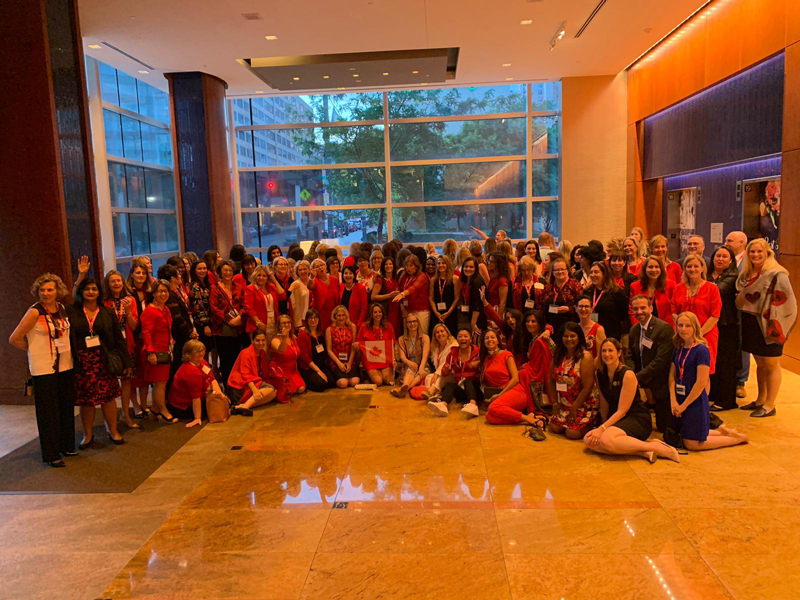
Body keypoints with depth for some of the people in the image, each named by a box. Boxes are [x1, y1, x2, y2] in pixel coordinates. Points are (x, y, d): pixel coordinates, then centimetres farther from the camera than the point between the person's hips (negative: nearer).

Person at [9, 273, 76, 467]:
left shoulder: (63, 308, 3)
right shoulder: (34, 312, -13)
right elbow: (14, 339, -8)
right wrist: (35, 349, 1)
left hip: (65, 366, 6)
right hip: (43, 369, -5)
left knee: (67, 407, 13)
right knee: (48, 412, 2)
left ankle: (66, 446, 28)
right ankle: (51, 455, 13)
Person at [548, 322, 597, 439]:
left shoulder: (585, 357, -16)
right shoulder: (558, 356, 3)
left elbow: (587, 388, -18)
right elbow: (552, 380, 9)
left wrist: (574, 409, -15)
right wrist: (556, 402, 2)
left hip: (584, 404, -6)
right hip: (564, 404, 6)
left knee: (573, 433, -16)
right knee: (554, 428, -6)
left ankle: (591, 425, 14)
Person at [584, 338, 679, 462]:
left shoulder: (628, 375, -14)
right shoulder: (600, 374, 6)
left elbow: (622, 410, -15)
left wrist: (602, 429, -21)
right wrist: (603, 426, 1)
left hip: (638, 420, -7)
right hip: (616, 420, 7)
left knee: (606, 439, -35)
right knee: (589, 440, -21)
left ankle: (656, 447, -19)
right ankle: (641, 452, -20)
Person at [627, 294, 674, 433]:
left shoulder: (664, 328, -19)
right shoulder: (634, 329, 8)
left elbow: (661, 360, -25)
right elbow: (630, 357, 8)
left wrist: (638, 378, -24)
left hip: (661, 384, -7)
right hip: (643, 383, 7)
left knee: (664, 427, -2)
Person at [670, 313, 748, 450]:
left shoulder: (701, 350, -17)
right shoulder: (678, 349, 5)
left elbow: (701, 383, -20)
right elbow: (672, 376, 2)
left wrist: (684, 405, -15)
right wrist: (673, 401, -10)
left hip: (695, 401, -7)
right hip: (680, 400, 7)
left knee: (691, 443, -1)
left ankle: (738, 438, 15)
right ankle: (721, 432, 30)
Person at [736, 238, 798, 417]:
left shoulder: (777, 275, -13)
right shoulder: (747, 275, 9)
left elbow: (785, 303, -17)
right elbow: (741, 300, 17)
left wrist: (773, 326, -18)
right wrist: (745, 321, 9)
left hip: (767, 328, -7)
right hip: (751, 327, 7)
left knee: (771, 366, 4)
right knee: (760, 364, 17)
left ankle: (770, 405, 14)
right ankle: (761, 400, 29)